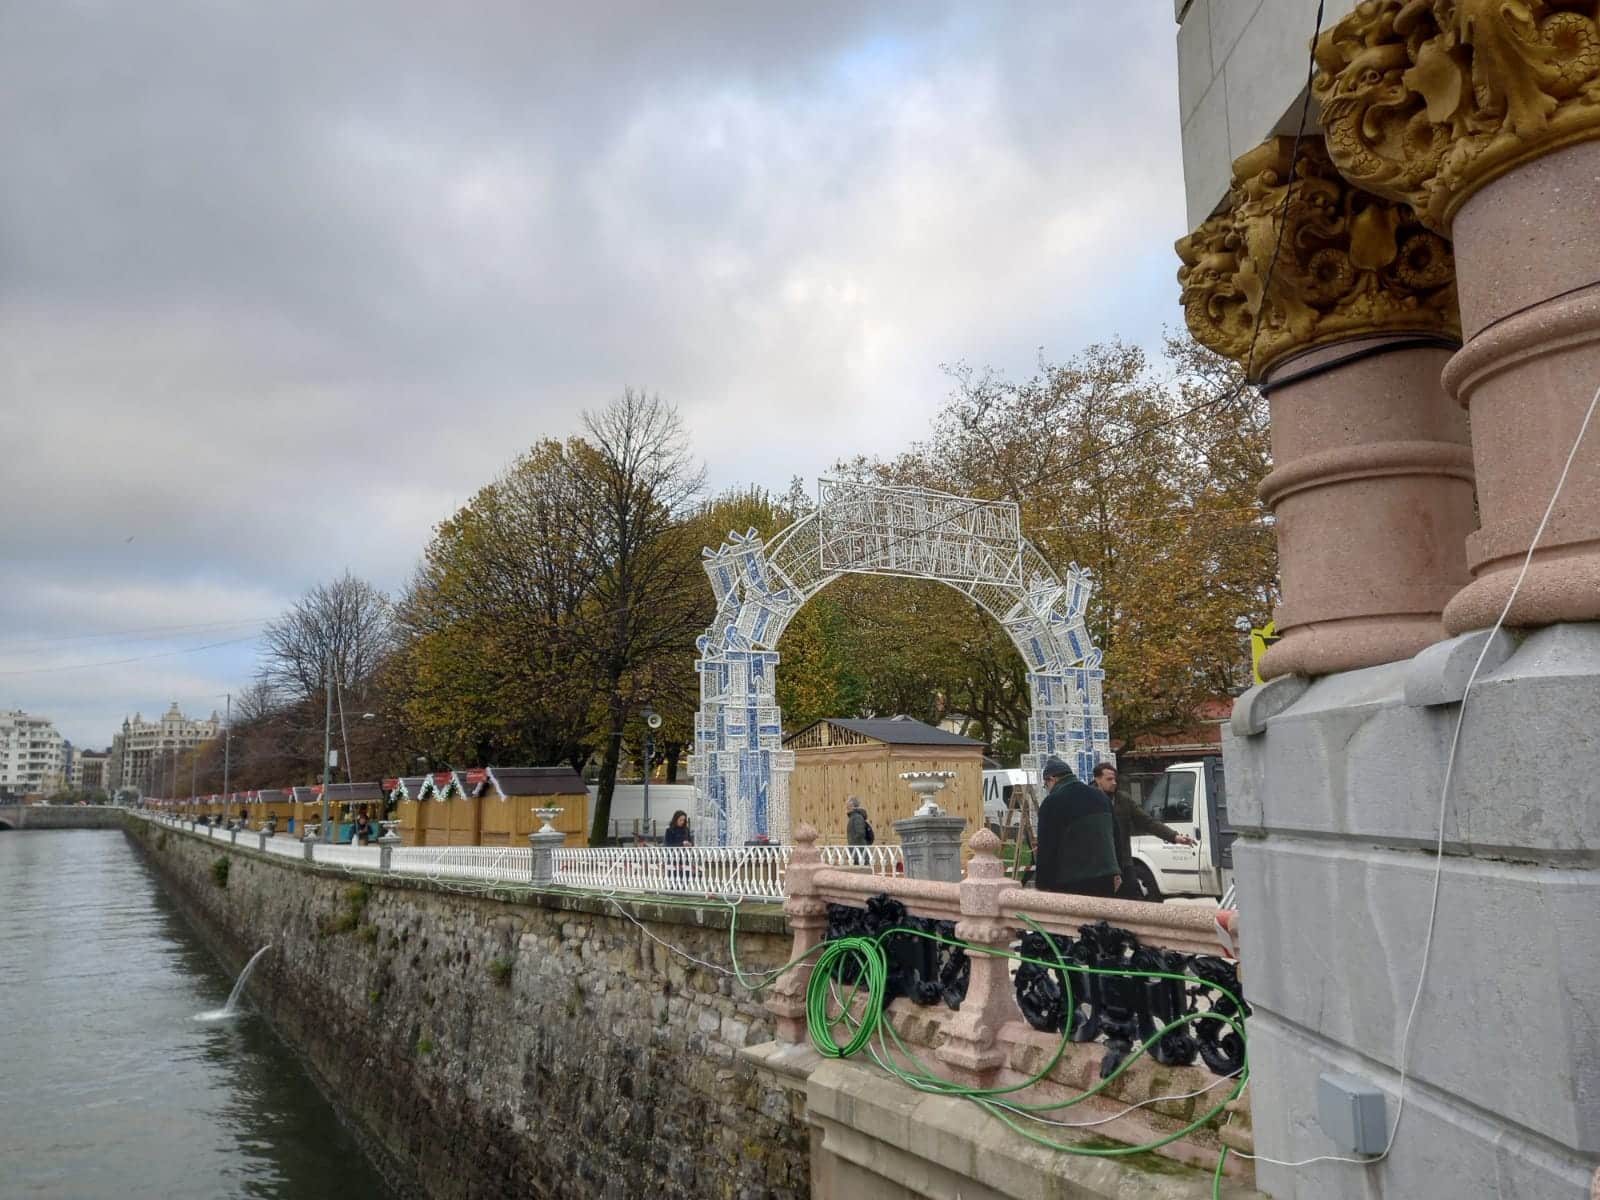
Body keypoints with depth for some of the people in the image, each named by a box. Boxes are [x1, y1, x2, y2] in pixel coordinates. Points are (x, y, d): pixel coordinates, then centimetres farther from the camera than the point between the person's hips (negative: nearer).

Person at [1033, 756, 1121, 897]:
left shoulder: (1052, 802, -10)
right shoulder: (1100, 795, 14)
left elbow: (1046, 848, -12)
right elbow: (1114, 837, 20)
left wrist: (1042, 884, -6)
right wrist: (1116, 873, 24)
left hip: (1071, 882, -7)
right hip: (1106, 878, 7)